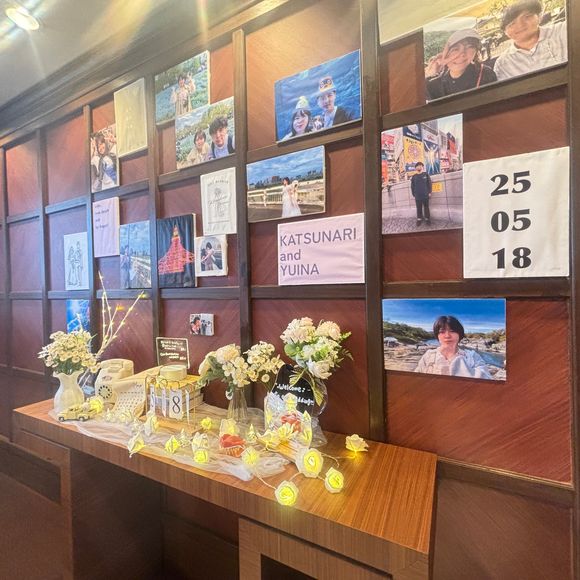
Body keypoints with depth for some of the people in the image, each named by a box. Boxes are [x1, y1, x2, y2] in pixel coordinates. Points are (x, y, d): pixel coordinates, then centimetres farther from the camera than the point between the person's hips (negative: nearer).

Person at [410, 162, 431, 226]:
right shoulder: (414, 177, 2)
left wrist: (429, 192, -1)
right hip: (417, 196, 0)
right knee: (419, 208, 7)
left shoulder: (426, 175, 2)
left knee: (426, 207, 8)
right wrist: (414, 195, 2)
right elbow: (412, 186, 5)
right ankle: (419, 219, 18)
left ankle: (427, 218, 17)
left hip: (425, 195, 0)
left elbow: (429, 184, 4)